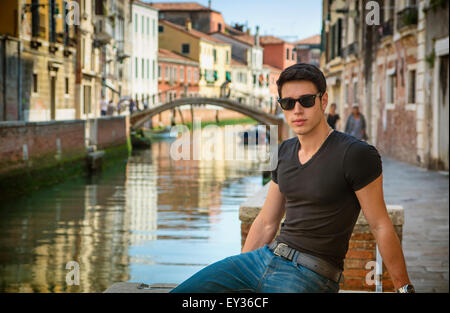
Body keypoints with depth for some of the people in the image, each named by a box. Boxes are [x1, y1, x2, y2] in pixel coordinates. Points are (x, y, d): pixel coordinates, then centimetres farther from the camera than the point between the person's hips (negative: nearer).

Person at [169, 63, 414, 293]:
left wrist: (404, 288, -6)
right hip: (263, 258, 7)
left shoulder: (356, 154, -12)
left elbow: (381, 226, -8)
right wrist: (235, 273, 20)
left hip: (309, 276, -7)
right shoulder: (285, 152, 11)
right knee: (180, 295, -3)